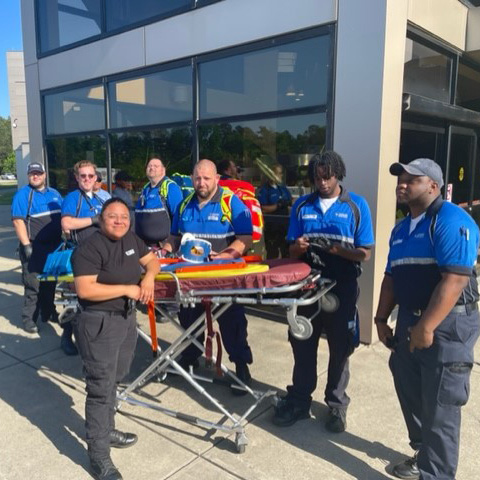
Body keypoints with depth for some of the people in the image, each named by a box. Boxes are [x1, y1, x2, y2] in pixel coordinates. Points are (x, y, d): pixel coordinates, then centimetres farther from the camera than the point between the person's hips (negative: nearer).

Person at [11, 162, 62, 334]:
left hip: (54, 246, 6)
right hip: (34, 248, -6)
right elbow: (18, 221, -12)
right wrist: (26, 245, -18)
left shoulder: (54, 194, 13)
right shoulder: (22, 195, -5)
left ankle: (48, 312, 28)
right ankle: (29, 319, 8)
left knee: (50, 282, 15)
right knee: (33, 285, -2)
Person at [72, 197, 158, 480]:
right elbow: (85, 289, -25)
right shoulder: (90, 248, -17)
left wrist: (149, 277, -7)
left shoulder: (131, 239, 6)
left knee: (114, 380, 21)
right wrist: (126, 289, -20)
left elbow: (152, 260, 16)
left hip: (127, 319, 8)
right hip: (99, 324, -8)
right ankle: (99, 456, 11)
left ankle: (107, 431, 40)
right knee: (101, 388, -2)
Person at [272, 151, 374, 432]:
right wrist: (298, 248, -18)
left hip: (342, 289, -2)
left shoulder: (357, 206, -4)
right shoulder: (302, 205, 4)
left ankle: (337, 405, 27)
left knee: (340, 348, 10)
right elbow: (293, 251, 6)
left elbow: (365, 253, -7)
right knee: (302, 345, 11)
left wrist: (336, 250, -24)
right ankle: (299, 400, 26)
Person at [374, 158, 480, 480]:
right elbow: (392, 278, 18)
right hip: (409, 321, 9)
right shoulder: (401, 229, 13)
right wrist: (382, 319, 13)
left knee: (439, 407, 2)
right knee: (411, 394, 19)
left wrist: (426, 327, -24)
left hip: (448, 325, -8)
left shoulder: (451, 220, -15)